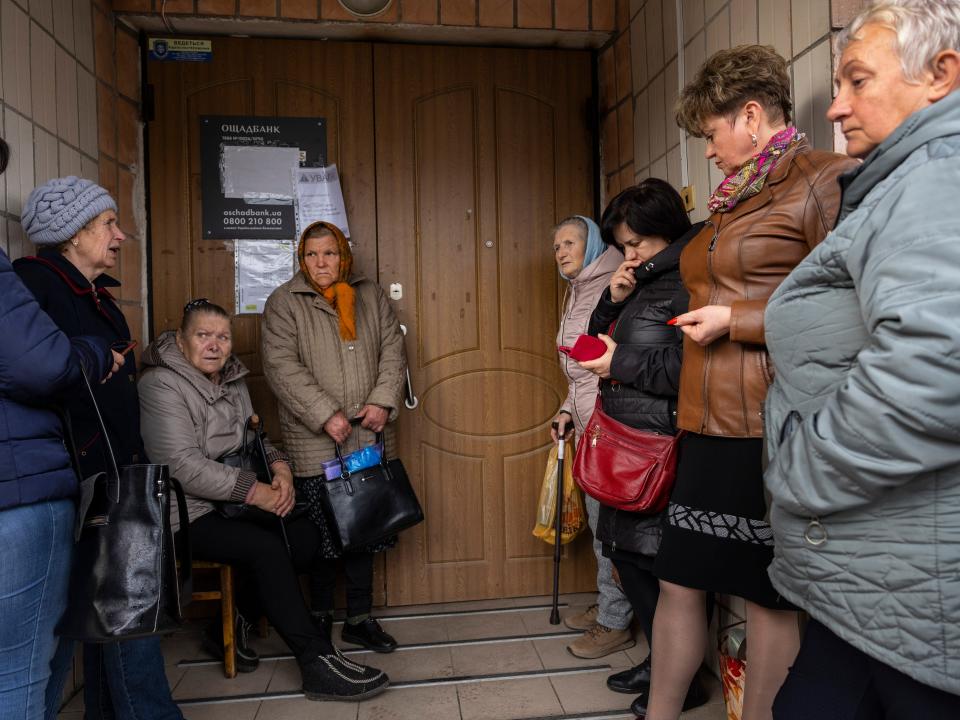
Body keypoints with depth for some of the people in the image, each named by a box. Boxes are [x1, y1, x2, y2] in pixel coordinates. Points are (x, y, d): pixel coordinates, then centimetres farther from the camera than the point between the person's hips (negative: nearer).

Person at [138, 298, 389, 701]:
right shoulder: (161, 385, -14)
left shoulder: (232, 379, 11)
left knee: (306, 536, -10)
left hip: (230, 503, 8)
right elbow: (183, 465, -23)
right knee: (266, 548, -28)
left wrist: (279, 467, -8)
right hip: (183, 515, -8)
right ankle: (317, 664, -20)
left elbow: (251, 437, 15)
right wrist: (255, 491, -24)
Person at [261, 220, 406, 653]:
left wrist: (383, 401, -7)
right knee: (323, 532, 3)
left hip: (368, 436, 4)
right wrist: (326, 414, -16)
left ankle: (360, 619, 23)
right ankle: (320, 617, 25)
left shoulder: (371, 297, 13)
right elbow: (282, 366, -9)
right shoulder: (283, 302, 1)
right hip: (315, 442, -3)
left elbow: (392, 351, 8)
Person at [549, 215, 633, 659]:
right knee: (599, 518, 16)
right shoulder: (576, 295, 18)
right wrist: (568, 410, 13)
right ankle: (606, 605, 31)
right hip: (587, 422, 9)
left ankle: (615, 623, 14)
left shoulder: (612, 287, -11)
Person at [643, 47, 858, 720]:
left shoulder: (825, 180, -6)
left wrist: (734, 321, -14)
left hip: (771, 428, -8)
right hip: (711, 423, 8)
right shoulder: (734, 196, 18)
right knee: (679, 581, 13)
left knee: (770, 594, 7)